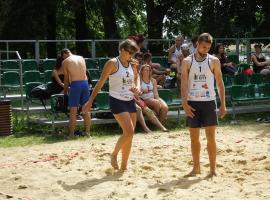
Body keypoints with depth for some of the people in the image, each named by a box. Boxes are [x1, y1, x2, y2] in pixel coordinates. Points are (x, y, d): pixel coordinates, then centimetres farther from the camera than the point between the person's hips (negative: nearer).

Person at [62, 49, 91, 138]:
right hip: (85, 83, 4)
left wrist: (65, 90, 20)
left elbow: (66, 78, 7)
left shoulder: (65, 61, 4)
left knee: (73, 110, 0)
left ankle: (71, 133, 2)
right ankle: (87, 132, 13)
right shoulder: (81, 58, 16)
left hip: (75, 84, -4)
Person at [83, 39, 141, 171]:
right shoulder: (113, 63, -9)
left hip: (130, 101, 7)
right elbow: (100, 83, -10)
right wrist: (90, 101, -13)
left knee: (129, 134, 6)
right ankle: (114, 155, 6)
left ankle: (124, 166, 16)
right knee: (129, 132, -18)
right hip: (117, 101, -7)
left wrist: (136, 89, 0)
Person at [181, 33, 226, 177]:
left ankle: (213, 168, 5)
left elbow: (220, 83, 3)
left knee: (211, 137, -2)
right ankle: (196, 167, 20)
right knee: (194, 137, 8)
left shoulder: (214, 61, 2)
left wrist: (223, 104, -2)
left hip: (209, 102, -1)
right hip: (192, 103, 1)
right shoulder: (187, 62, 3)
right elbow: (184, 84, -1)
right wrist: (184, 103, -11)